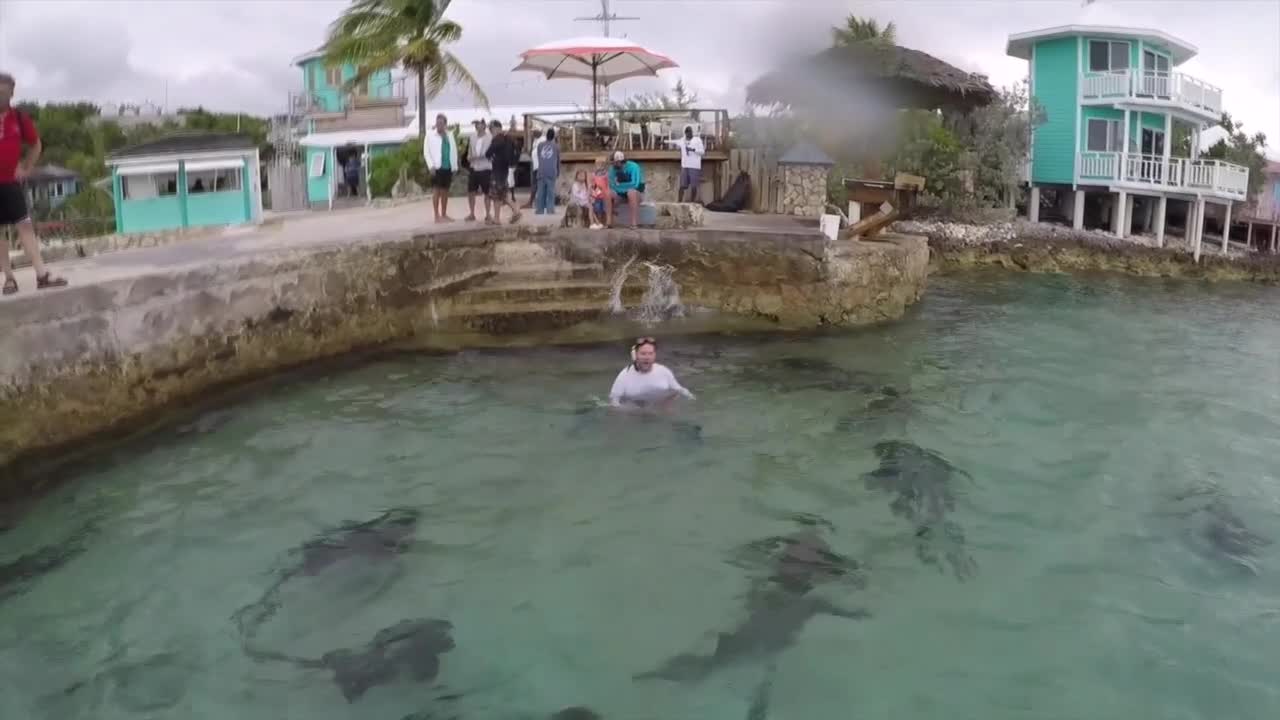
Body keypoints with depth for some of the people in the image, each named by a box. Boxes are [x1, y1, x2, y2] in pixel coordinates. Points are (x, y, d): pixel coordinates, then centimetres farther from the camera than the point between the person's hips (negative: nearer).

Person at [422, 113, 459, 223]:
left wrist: (455, 166, 6)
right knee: (437, 191, -3)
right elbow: (426, 152, -4)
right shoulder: (430, 136, -1)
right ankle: (437, 216, 0)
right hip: (437, 167, -4)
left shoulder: (450, 135, 9)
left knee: (445, 191, 9)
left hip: (448, 167, 4)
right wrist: (431, 166, -13)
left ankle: (444, 215, 17)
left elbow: (454, 151, 10)